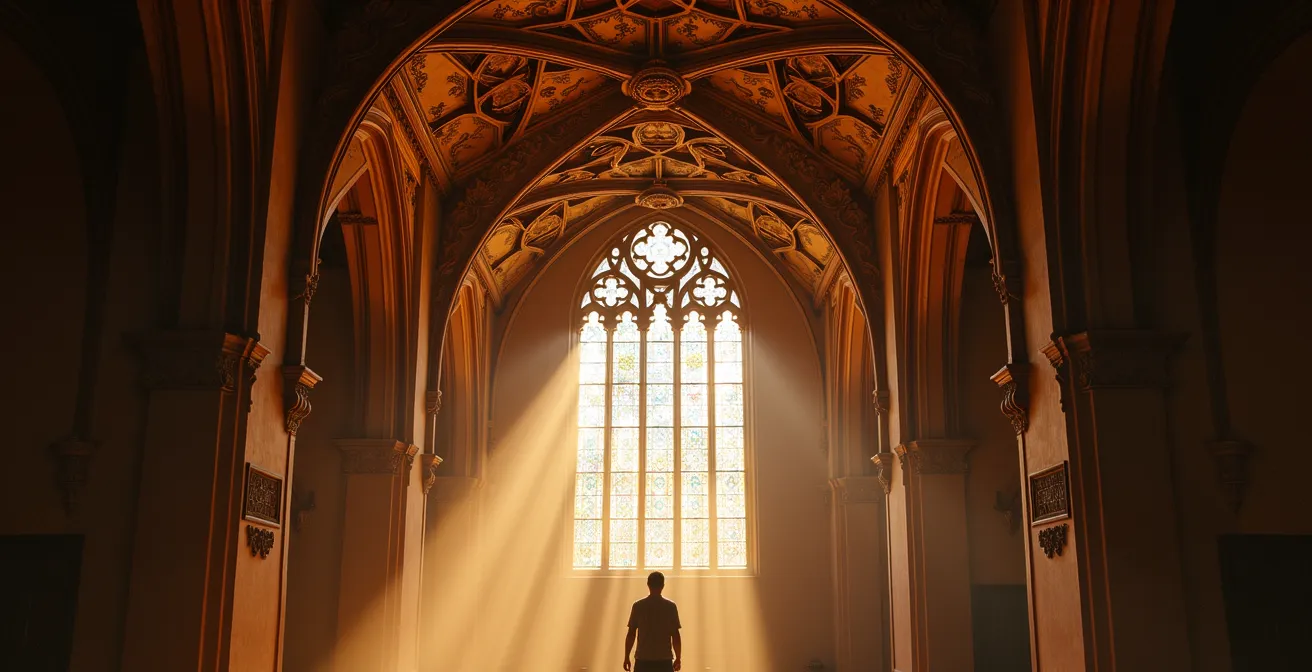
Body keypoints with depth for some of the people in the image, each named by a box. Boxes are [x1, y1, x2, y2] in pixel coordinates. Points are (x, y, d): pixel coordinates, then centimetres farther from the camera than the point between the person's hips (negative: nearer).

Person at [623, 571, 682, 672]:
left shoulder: (638, 606, 0)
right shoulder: (671, 606, -2)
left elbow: (631, 634, 1)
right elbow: (675, 635, -1)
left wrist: (626, 657, 8)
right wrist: (678, 658, 8)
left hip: (643, 660, 1)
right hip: (664, 660, 0)